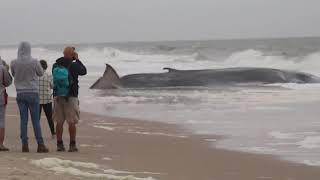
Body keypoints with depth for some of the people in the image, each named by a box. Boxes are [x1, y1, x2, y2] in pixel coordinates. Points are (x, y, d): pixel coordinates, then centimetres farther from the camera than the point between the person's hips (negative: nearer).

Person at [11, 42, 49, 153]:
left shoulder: (14, 63, -4)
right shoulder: (34, 62, -11)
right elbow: (41, 73, 5)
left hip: (20, 93, 2)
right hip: (32, 93, -2)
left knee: (23, 119, 5)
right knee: (36, 120, 0)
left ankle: (25, 144, 2)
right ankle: (40, 144, -1)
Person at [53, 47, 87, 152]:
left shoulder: (55, 66, 1)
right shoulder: (74, 66, -10)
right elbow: (84, 71, 6)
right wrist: (77, 59, 12)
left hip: (57, 97, 4)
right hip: (71, 96, -4)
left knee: (59, 122, 8)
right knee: (72, 122, 1)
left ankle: (59, 144, 9)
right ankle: (72, 145, 2)